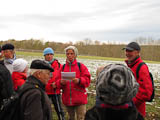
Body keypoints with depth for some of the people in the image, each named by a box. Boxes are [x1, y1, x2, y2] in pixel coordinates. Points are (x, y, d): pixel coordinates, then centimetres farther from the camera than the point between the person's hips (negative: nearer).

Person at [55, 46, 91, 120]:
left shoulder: (81, 66, 0)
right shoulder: (63, 67, 7)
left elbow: (87, 80, -7)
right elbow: (57, 82, 3)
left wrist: (78, 81, -25)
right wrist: (61, 82, -19)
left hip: (80, 100, -3)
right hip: (67, 99, 3)